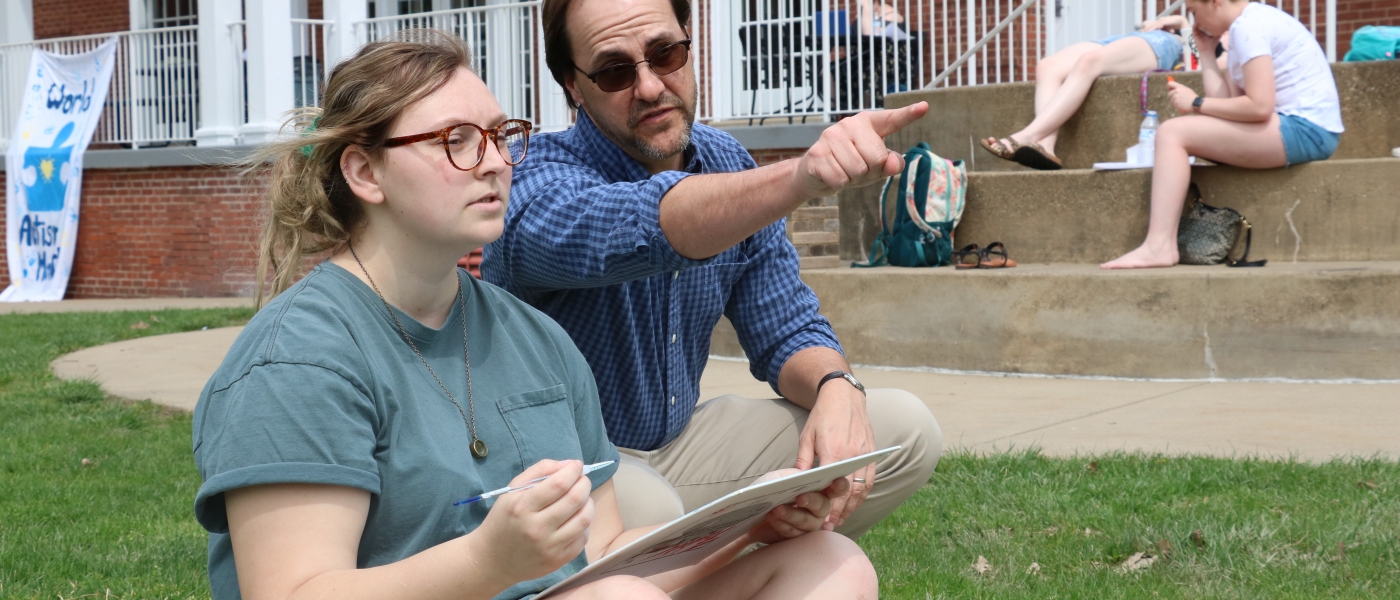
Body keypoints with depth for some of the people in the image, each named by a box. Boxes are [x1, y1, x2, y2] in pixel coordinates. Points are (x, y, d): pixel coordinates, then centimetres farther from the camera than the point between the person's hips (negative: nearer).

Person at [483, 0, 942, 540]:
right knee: (644, 508, -40)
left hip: (679, 445, 7)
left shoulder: (725, 164, 1)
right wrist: (803, 177, -61)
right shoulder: (538, 188, -21)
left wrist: (837, 389, -22)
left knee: (904, 430, -7)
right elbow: (646, 226, -44)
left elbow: (785, 330, 2)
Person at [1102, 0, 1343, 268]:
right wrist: (1207, 52, 13)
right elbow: (1229, 102, 8)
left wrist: (1196, 103, -11)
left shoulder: (1248, 25, -12)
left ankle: (1159, 246, -20)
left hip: (1304, 130, -11)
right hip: (1300, 130, 11)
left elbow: (1259, 106, -22)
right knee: (1180, 132, 14)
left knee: (1173, 133, -13)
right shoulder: (1250, 24, 19)